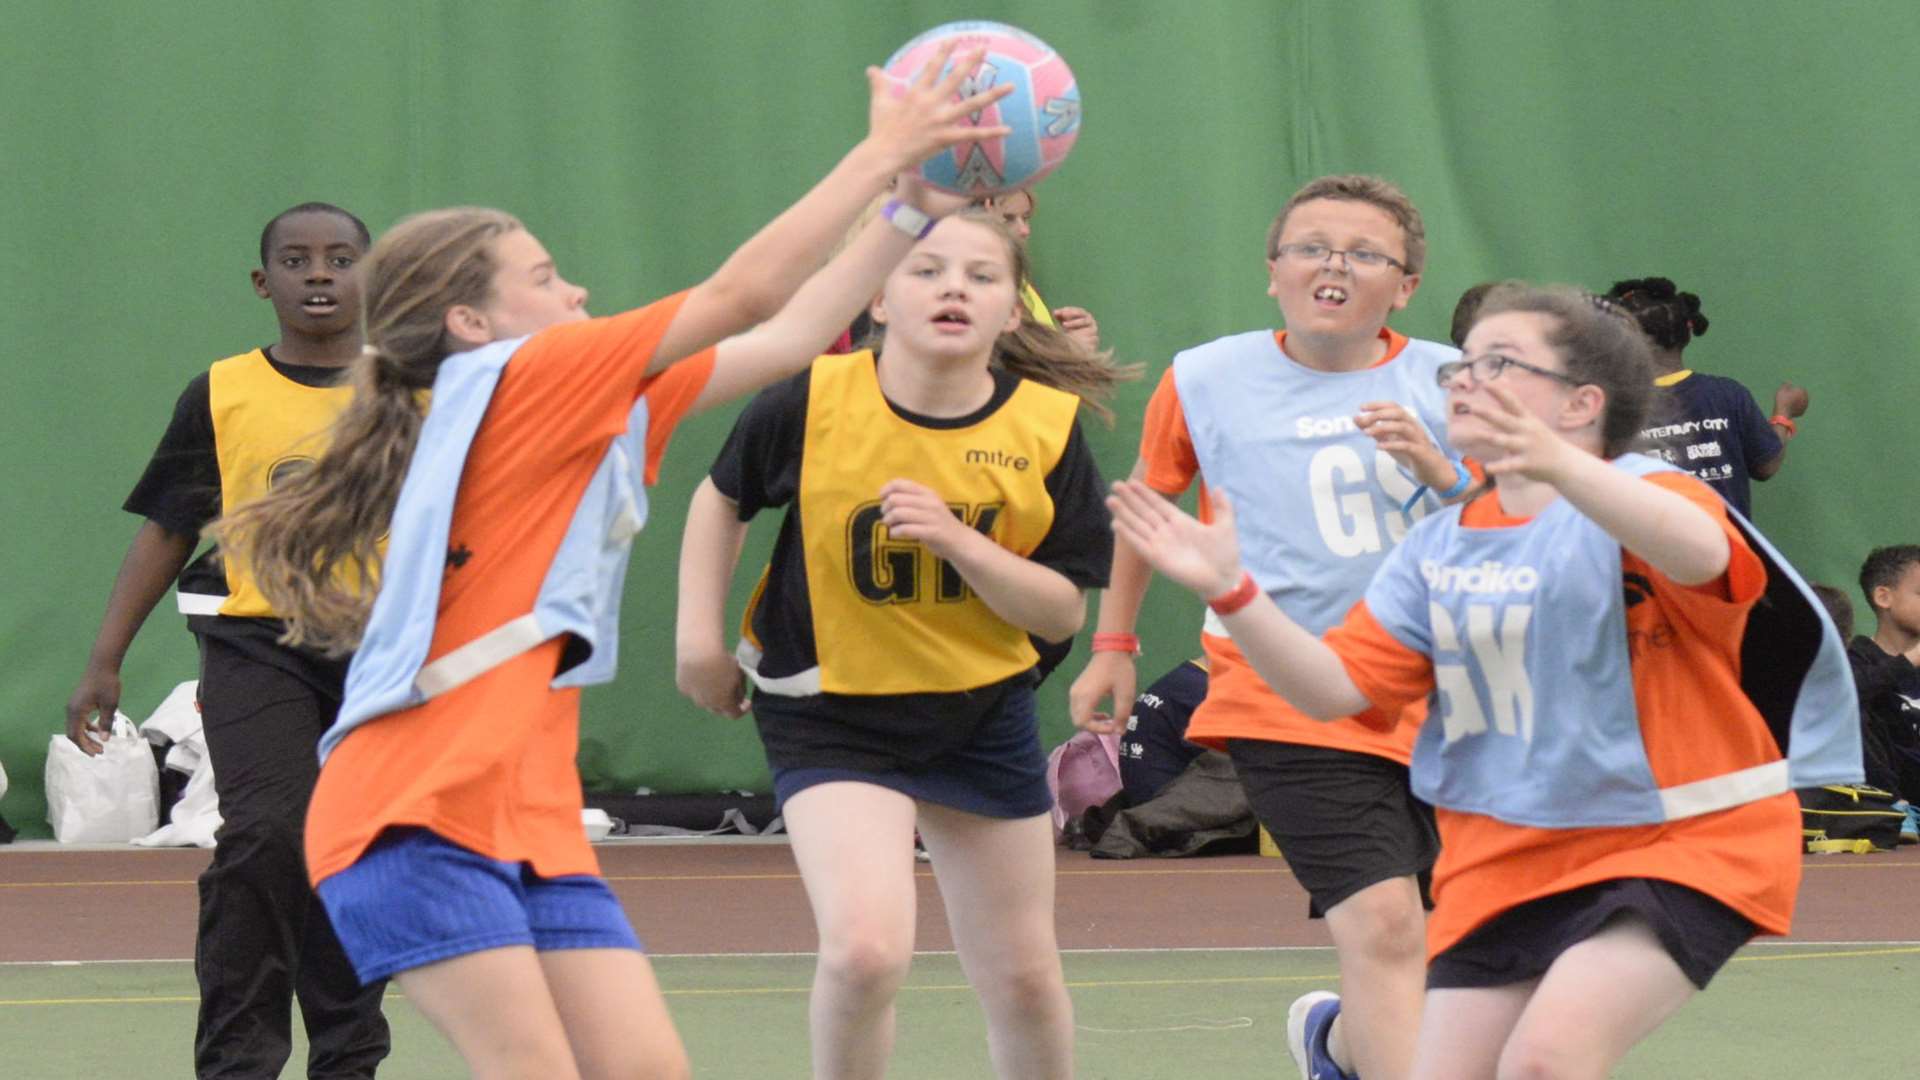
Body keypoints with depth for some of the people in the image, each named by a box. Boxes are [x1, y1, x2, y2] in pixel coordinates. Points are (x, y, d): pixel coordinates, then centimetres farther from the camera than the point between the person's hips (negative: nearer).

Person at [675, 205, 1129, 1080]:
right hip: (832, 711, -3)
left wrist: (960, 543, -24)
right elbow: (723, 498, 5)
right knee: (867, 948, -24)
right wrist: (700, 632, -1)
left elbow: (1062, 611, -9)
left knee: (1022, 978, 13)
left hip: (983, 713, 3)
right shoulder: (814, 401, -15)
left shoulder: (1049, 426, -11)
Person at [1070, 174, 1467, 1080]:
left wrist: (1442, 471, -16)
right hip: (1288, 706, -3)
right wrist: (1113, 645, 20)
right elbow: (1145, 501, 19)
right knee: (1384, 926, -21)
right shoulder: (1206, 382, 2)